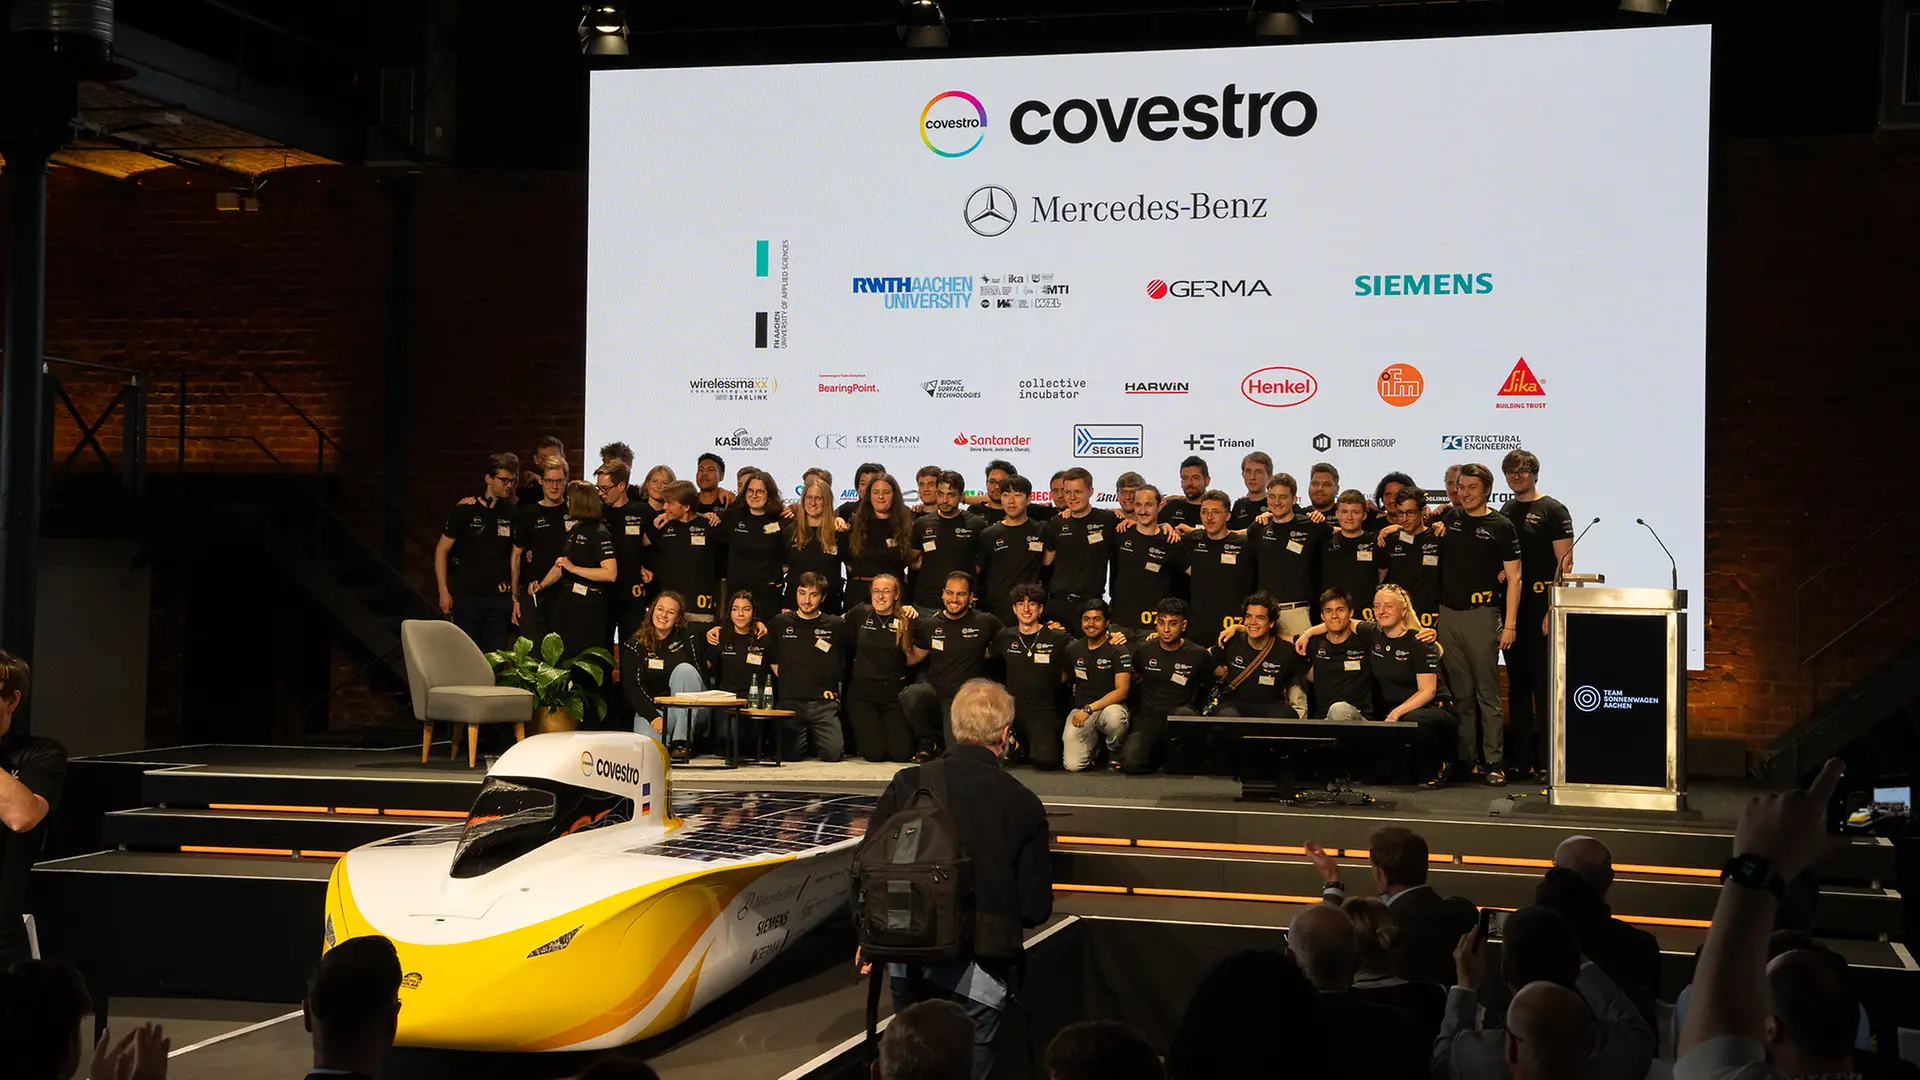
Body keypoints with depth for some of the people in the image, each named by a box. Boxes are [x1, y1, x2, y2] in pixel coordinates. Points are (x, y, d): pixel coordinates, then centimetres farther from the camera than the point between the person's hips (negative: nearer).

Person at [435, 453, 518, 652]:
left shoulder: (511, 514, 6)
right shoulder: (464, 511, -3)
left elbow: (513, 555, 10)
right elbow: (442, 550, 0)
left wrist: (514, 596, 5)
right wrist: (443, 591, -6)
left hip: (500, 598, 3)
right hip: (467, 596, -3)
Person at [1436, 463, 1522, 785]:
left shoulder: (1501, 527, 0)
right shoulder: (1448, 519, 12)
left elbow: (1514, 578, -2)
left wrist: (1509, 624, -9)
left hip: (1482, 614, -4)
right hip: (1448, 613, 4)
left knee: (1487, 692, -5)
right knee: (1459, 692, 7)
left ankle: (1494, 761, -4)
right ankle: (1463, 758, 12)